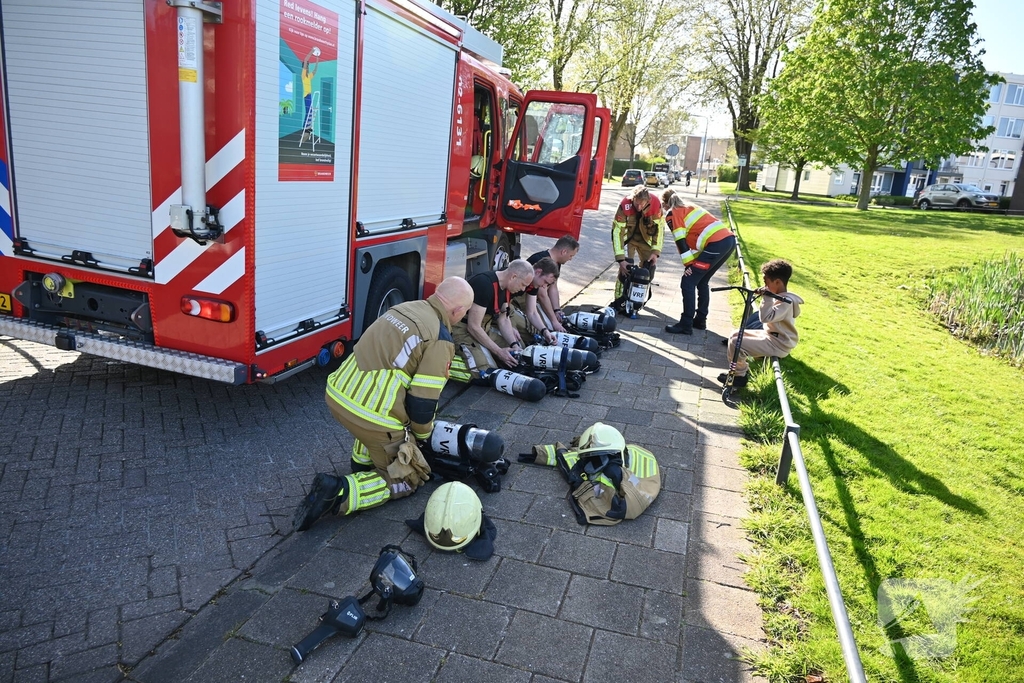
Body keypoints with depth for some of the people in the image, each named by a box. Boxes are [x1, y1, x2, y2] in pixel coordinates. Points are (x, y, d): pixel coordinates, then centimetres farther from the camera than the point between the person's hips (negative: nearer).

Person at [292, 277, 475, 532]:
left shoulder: (405, 307, 12)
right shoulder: (440, 340, -11)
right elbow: (422, 403, -12)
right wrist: (423, 434, 10)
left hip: (337, 393, 8)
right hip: (371, 416, -8)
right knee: (407, 480, 13)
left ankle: (363, 460, 32)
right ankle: (339, 492, -6)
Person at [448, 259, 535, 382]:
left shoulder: (506, 287, 1)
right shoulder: (484, 284, -27)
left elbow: (503, 319, 8)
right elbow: (473, 327, -26)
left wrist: (514, 345, -7)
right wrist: (499, 351, -21)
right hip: (462, 329, -9)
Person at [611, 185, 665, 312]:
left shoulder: (655, 204, -27)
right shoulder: (625, 205, -32)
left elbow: (659, 227, -14)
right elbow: (617, 231, -30)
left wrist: (655, 251, -19)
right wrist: (620, 259, -33)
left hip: (645, 238, 3)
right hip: (628, 236, -3)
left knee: (649, 266, -2)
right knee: (626, 267, -17)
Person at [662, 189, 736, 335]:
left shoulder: (673, 214, 4)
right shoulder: (689, 207, 29)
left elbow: (680, 241, -5)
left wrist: (688, 264, -2)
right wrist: (695, 261, 24)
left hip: (716, 244, -9)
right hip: (729, 239, 9)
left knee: (688, 283, -1)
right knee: (702, 281, 21)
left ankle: (685, 325, 1)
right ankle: (700, 320, 25)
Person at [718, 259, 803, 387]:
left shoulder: (786, 302, -22)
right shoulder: (779, 296, 9)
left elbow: (766, 318, -34)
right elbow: (765, 317, 19)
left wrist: (767, 297, -33)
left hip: (778, 344, -11)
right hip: (769, 335, 11)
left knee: (735, 343, -21)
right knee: (735, 334, 11)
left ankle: (739, 376, -3)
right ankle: (737, 370, 19)